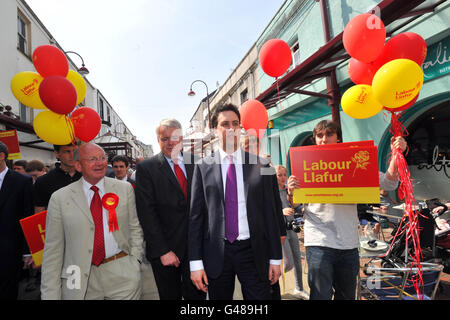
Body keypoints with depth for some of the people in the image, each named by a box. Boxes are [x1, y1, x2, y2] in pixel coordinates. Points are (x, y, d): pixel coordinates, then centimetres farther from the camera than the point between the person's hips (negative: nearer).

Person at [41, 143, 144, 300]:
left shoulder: (125, 189, 1)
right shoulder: (59, 198, -2)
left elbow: (134, 228, 6)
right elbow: (53, 250, -1)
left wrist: (134, 262, -2)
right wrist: (50, 295, -2)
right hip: (80, 280, 0)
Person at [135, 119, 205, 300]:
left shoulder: (196, 163, 2)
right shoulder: (146, 168, -6)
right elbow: (147, 214, -10)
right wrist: (162, 251, -13)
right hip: (165, 248, -2)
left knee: (197, 294, 13)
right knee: (169, 295, 15)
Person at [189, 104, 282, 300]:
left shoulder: (259, 165, 1)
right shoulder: (203, 167, 0)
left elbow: (270, 212, 2)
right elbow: (196, 215, -1)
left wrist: (275, 258, 2)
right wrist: (195, 262, -5)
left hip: (252, 251, 0)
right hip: (216, 253, 0)